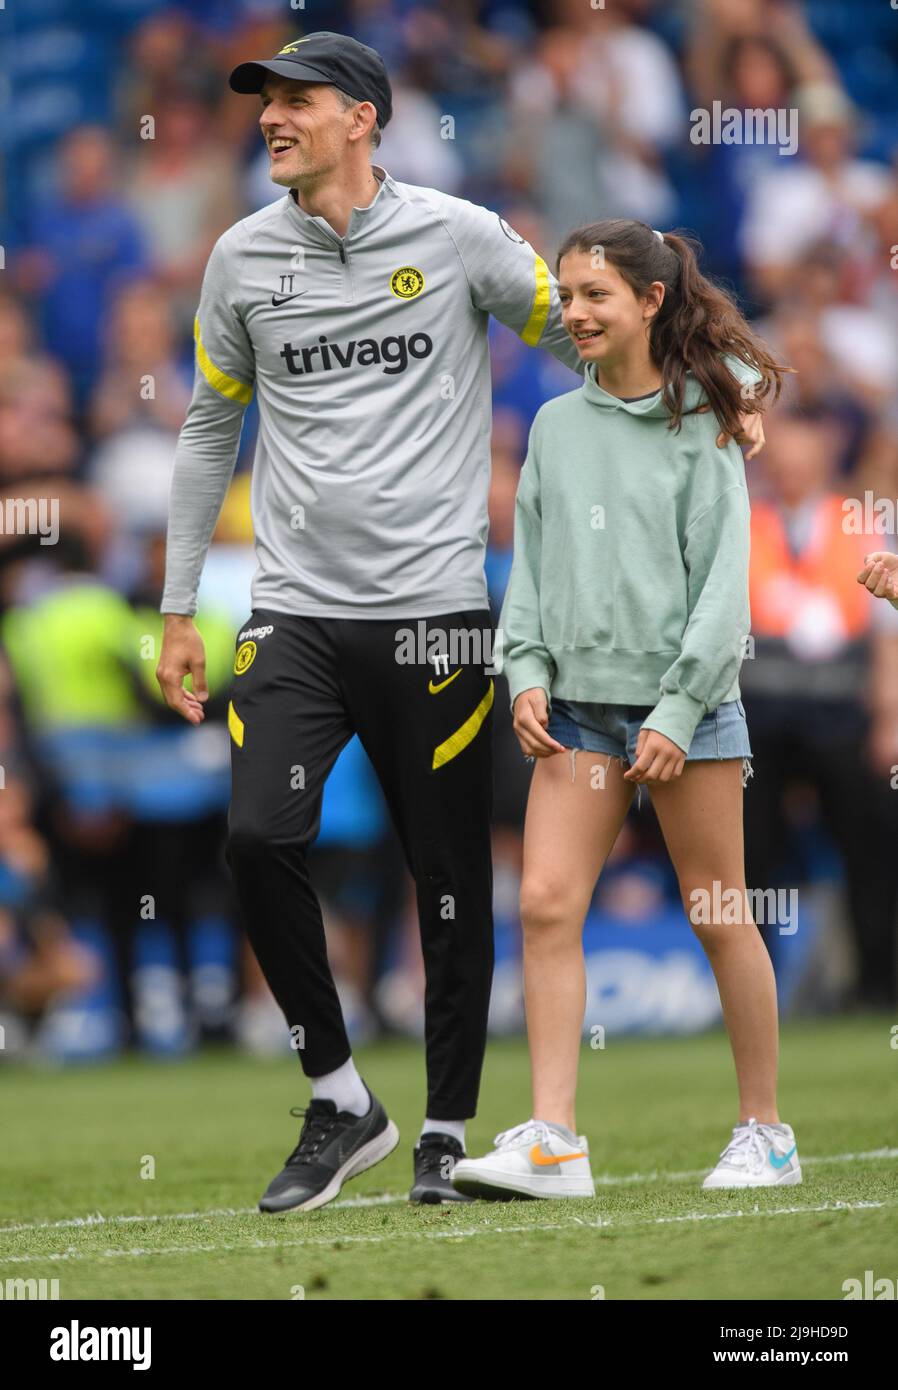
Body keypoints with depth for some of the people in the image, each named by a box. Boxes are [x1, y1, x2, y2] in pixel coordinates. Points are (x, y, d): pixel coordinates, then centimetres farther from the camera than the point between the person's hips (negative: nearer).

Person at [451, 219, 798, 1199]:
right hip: (577, 704, 4)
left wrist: (678, 711, -12)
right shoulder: (555, 427, 10)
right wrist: (528, 670, -1)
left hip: (687, 700, -4)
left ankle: (764, 1132, 14)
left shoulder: (700, 426, -3)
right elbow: (530, 566, 14)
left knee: (719, 917, 3)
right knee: (545, 905, -9)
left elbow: (722, 578, -6)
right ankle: (553, 1141, -10)